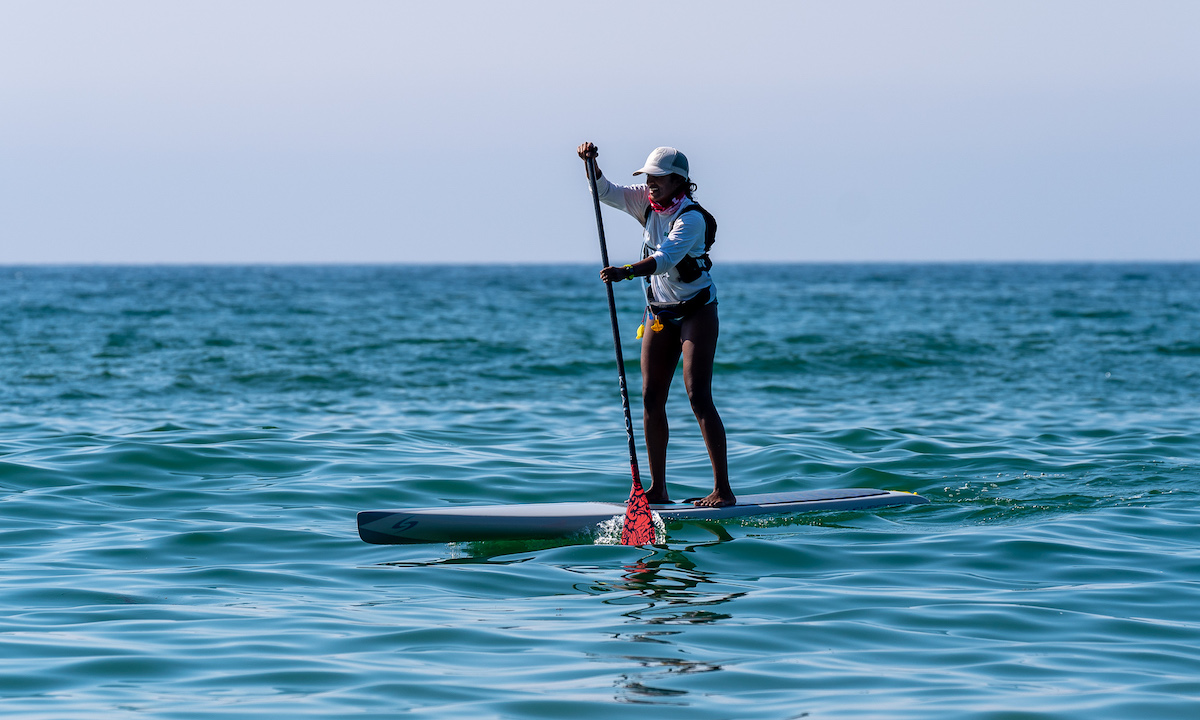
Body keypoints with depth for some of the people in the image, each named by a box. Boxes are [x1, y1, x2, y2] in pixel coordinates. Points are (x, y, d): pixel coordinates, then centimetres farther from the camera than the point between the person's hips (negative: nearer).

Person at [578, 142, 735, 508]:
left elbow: (666, 257, -35)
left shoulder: (690, 217, -21)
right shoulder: (647, 202, 1)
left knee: (698, 396, -15)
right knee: (651, 398, 3)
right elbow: (605, 191, 4)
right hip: (660, 313, 8)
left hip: (696, 312, -8)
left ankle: (723, 489, -14)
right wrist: (590, 162, -14)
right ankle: (657, 488, 8)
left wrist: (626, 271, -48)